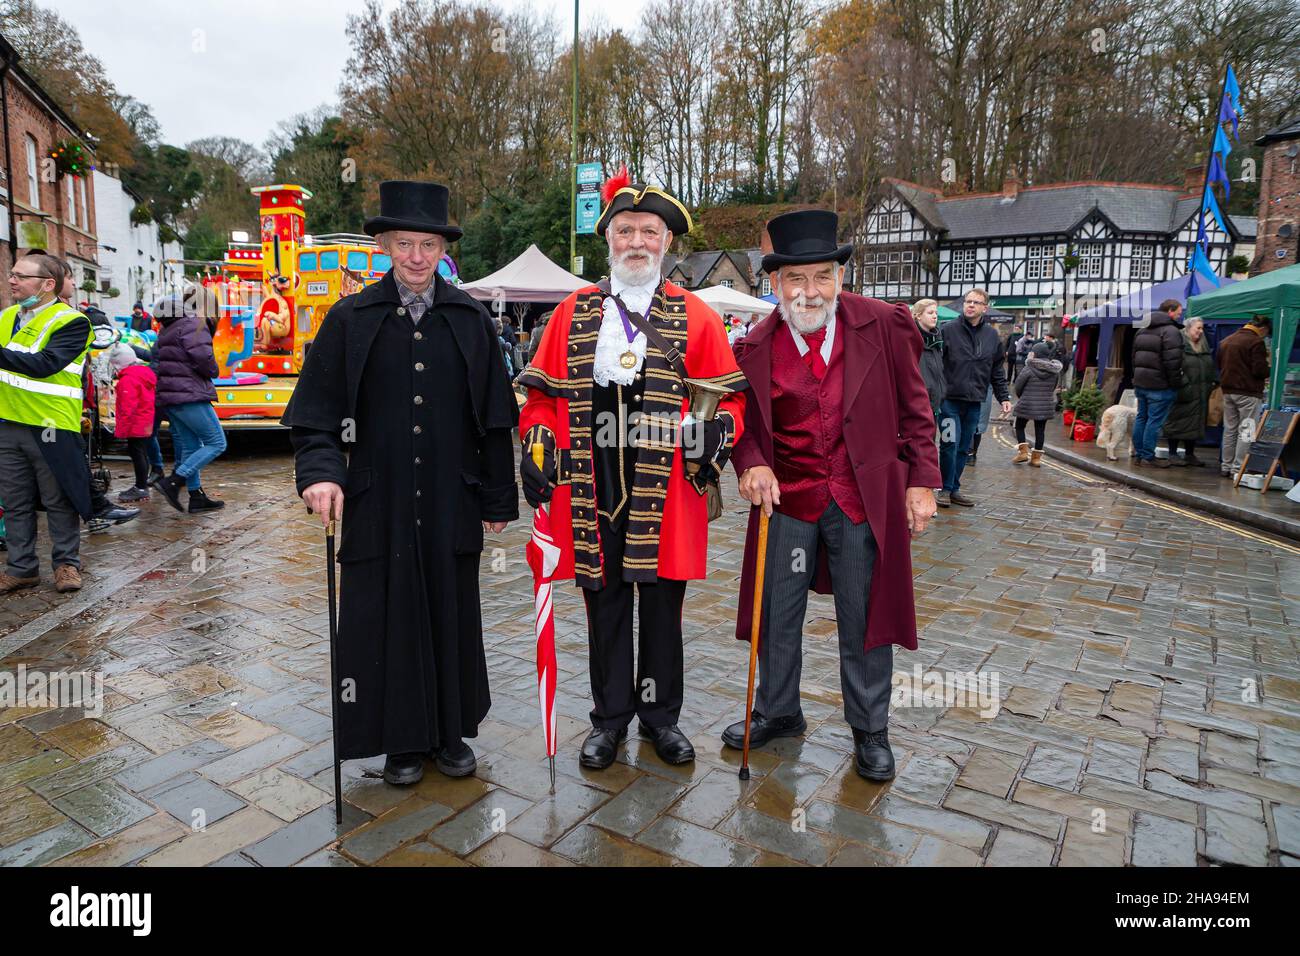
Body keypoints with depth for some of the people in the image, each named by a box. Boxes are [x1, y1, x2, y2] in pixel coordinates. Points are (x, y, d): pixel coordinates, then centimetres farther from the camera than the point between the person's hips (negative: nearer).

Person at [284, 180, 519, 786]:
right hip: (377, 503, -1)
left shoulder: (471, 320, 4)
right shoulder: (350, 320, 2)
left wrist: (498, 498, 3)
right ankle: (402, 740, 26)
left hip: (451, 504, 1)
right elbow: (317, 412, 2)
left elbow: (495, 417, 5)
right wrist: (320, 472, -16)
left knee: (453, 616, 10)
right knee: (387, 621, 7)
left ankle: (450, 731, 29)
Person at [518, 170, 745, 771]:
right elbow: (542, 394, 11)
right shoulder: (572, 314, 9)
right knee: (605, 601, 10)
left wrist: (719, 429, -14)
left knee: (663, 604, 10)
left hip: (667, 491, -1)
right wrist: (539, 441, -4)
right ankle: (611, 717, 27)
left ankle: (660, 715, 29)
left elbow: (729, 396, 5)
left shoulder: (696, 318, 5)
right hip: (592, 490, 1)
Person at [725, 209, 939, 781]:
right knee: (776, 612, 13)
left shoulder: (885, 326, -6)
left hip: (864, 496, -1)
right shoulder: (755, 348, -3)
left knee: (864, 617, 9)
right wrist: (751, 465, -13)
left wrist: (922, 482, -3)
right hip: (786, 498, 2)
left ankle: (870, 731, 30)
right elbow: (745, 423, 7)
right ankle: (778, 712, 37)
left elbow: (914, 410, 1)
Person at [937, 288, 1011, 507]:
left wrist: (1004, 397, 11)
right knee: (950, 445, -5)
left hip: (975, 401, 4)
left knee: (964, 448, 10)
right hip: (950, 399, -4)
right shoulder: (948, 330, -4)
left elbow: (997, 370, 15)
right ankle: (946, 489, 9)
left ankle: (955, 489, 21)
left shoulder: (992, 335, 10)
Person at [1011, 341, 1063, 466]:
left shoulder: (1028, 369, -14)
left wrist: (1023, 397, 11)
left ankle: (1023, 452, 1)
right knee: (1040, 430, 10)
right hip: (1046, 405, 4)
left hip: (1027, 404, -4)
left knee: (1019, 427, 12)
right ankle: (1036, 457, 13)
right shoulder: (1055, 370, 0)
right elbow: (1054, 387, 8)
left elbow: (1018, 387, -8)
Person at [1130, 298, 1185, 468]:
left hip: (1140, 382, 8)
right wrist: (1175, 383, -11)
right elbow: (1172, 361, -19)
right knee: (1155, 420, -4)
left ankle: (1138, 455, 17)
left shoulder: (1142, 331, 15)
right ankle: (1148, 457, -1)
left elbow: (1134, 357, 20)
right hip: (1160, 385, -8)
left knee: (1141, 418, 13)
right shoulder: (1171, 331, -13)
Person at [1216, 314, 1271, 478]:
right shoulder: (1256, 342, -13)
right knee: (1246, 432, -2)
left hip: (1227, 390, 7)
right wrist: (1269, 372, 3)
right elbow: (1260, 370, -17)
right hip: (1248, 392, -7)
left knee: (1229, 430, 13)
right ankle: (1238, 468, -4)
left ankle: (1225, 466, 16)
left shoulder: (1226, 341, 10)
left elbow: (1218, 364, 18)